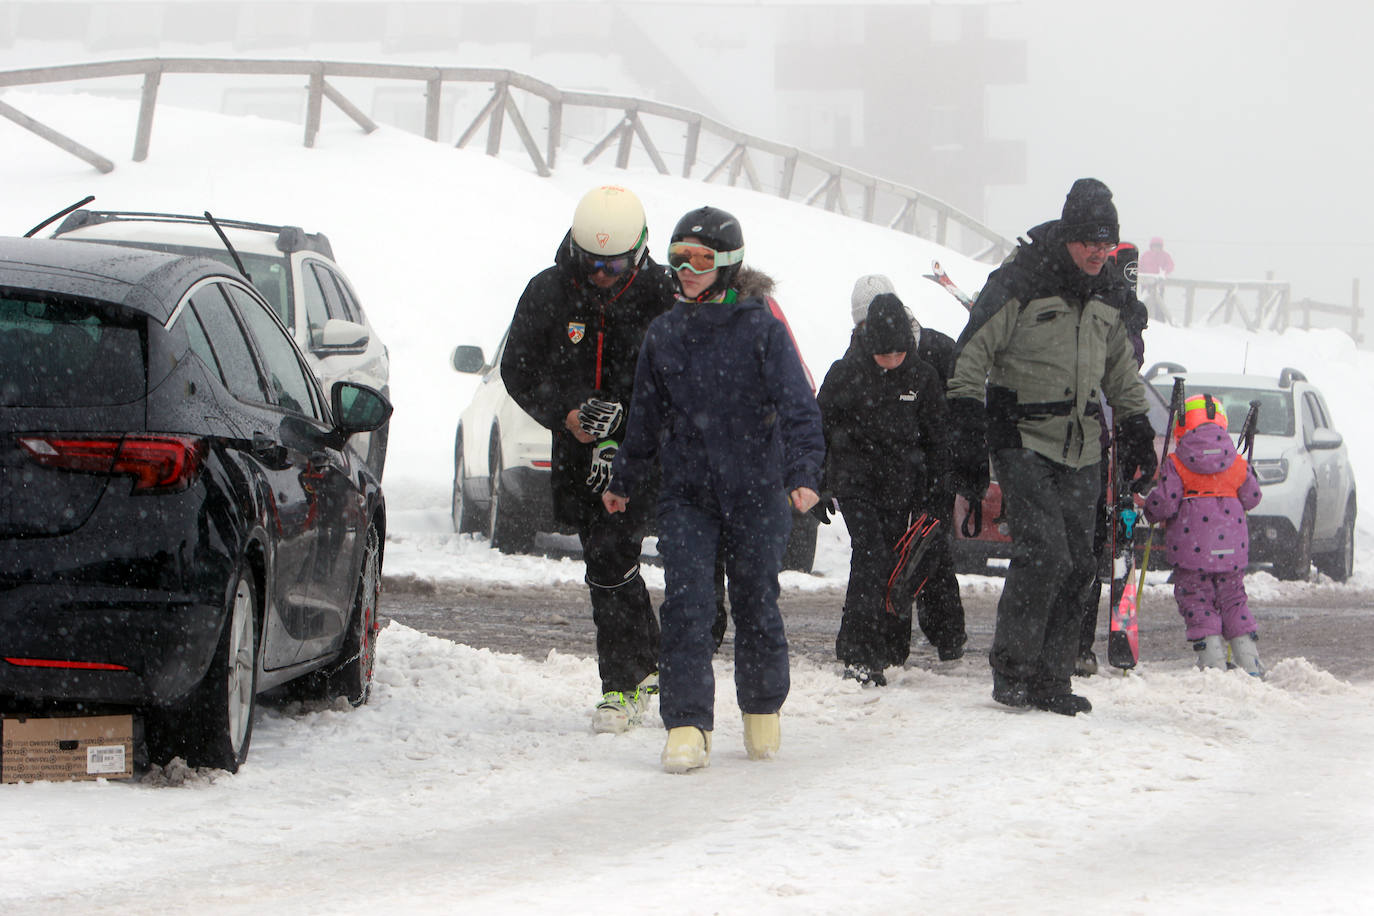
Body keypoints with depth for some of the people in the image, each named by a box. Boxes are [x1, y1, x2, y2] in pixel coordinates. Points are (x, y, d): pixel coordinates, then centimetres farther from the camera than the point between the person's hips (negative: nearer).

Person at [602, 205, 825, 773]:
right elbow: (645, 417, 19)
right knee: (686, 606, -10)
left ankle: (763, 710, 29)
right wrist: (623, 482, 25)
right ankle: (687, 726, -10)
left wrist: (802, 472, -22)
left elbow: (797, 407, -9)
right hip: (686, 495, 3)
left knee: (755, 604, 8)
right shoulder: (664, 335, 8)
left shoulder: (761, 329, -5)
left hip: (756, 492, -2)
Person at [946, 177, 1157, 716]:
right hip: (1023, 443, -6)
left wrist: (1135, 429, 26)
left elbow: (1120, 368, 28)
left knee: (1076, 565, 3)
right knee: (1043, 552, -18)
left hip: (1080, 453, 6)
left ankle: (1049, 680, 10)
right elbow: (971, 358, -10)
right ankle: (1012, 669, -8)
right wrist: (967, 443, -14)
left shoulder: (1104, 293, 11)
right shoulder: (1019, 282, -10)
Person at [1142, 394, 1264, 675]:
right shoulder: (1238, 464, 4)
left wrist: (1150, 509, 11)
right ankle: (1249, 659, 11)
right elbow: (1251, 498, 13)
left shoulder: (1175, 465, -7)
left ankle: (1212, 659, -6)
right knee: (1233, 599, 15)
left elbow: (1164, 503, -12)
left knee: (1196, 600, 4)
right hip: (1231, 548, 4)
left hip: (1191, 548, -4)